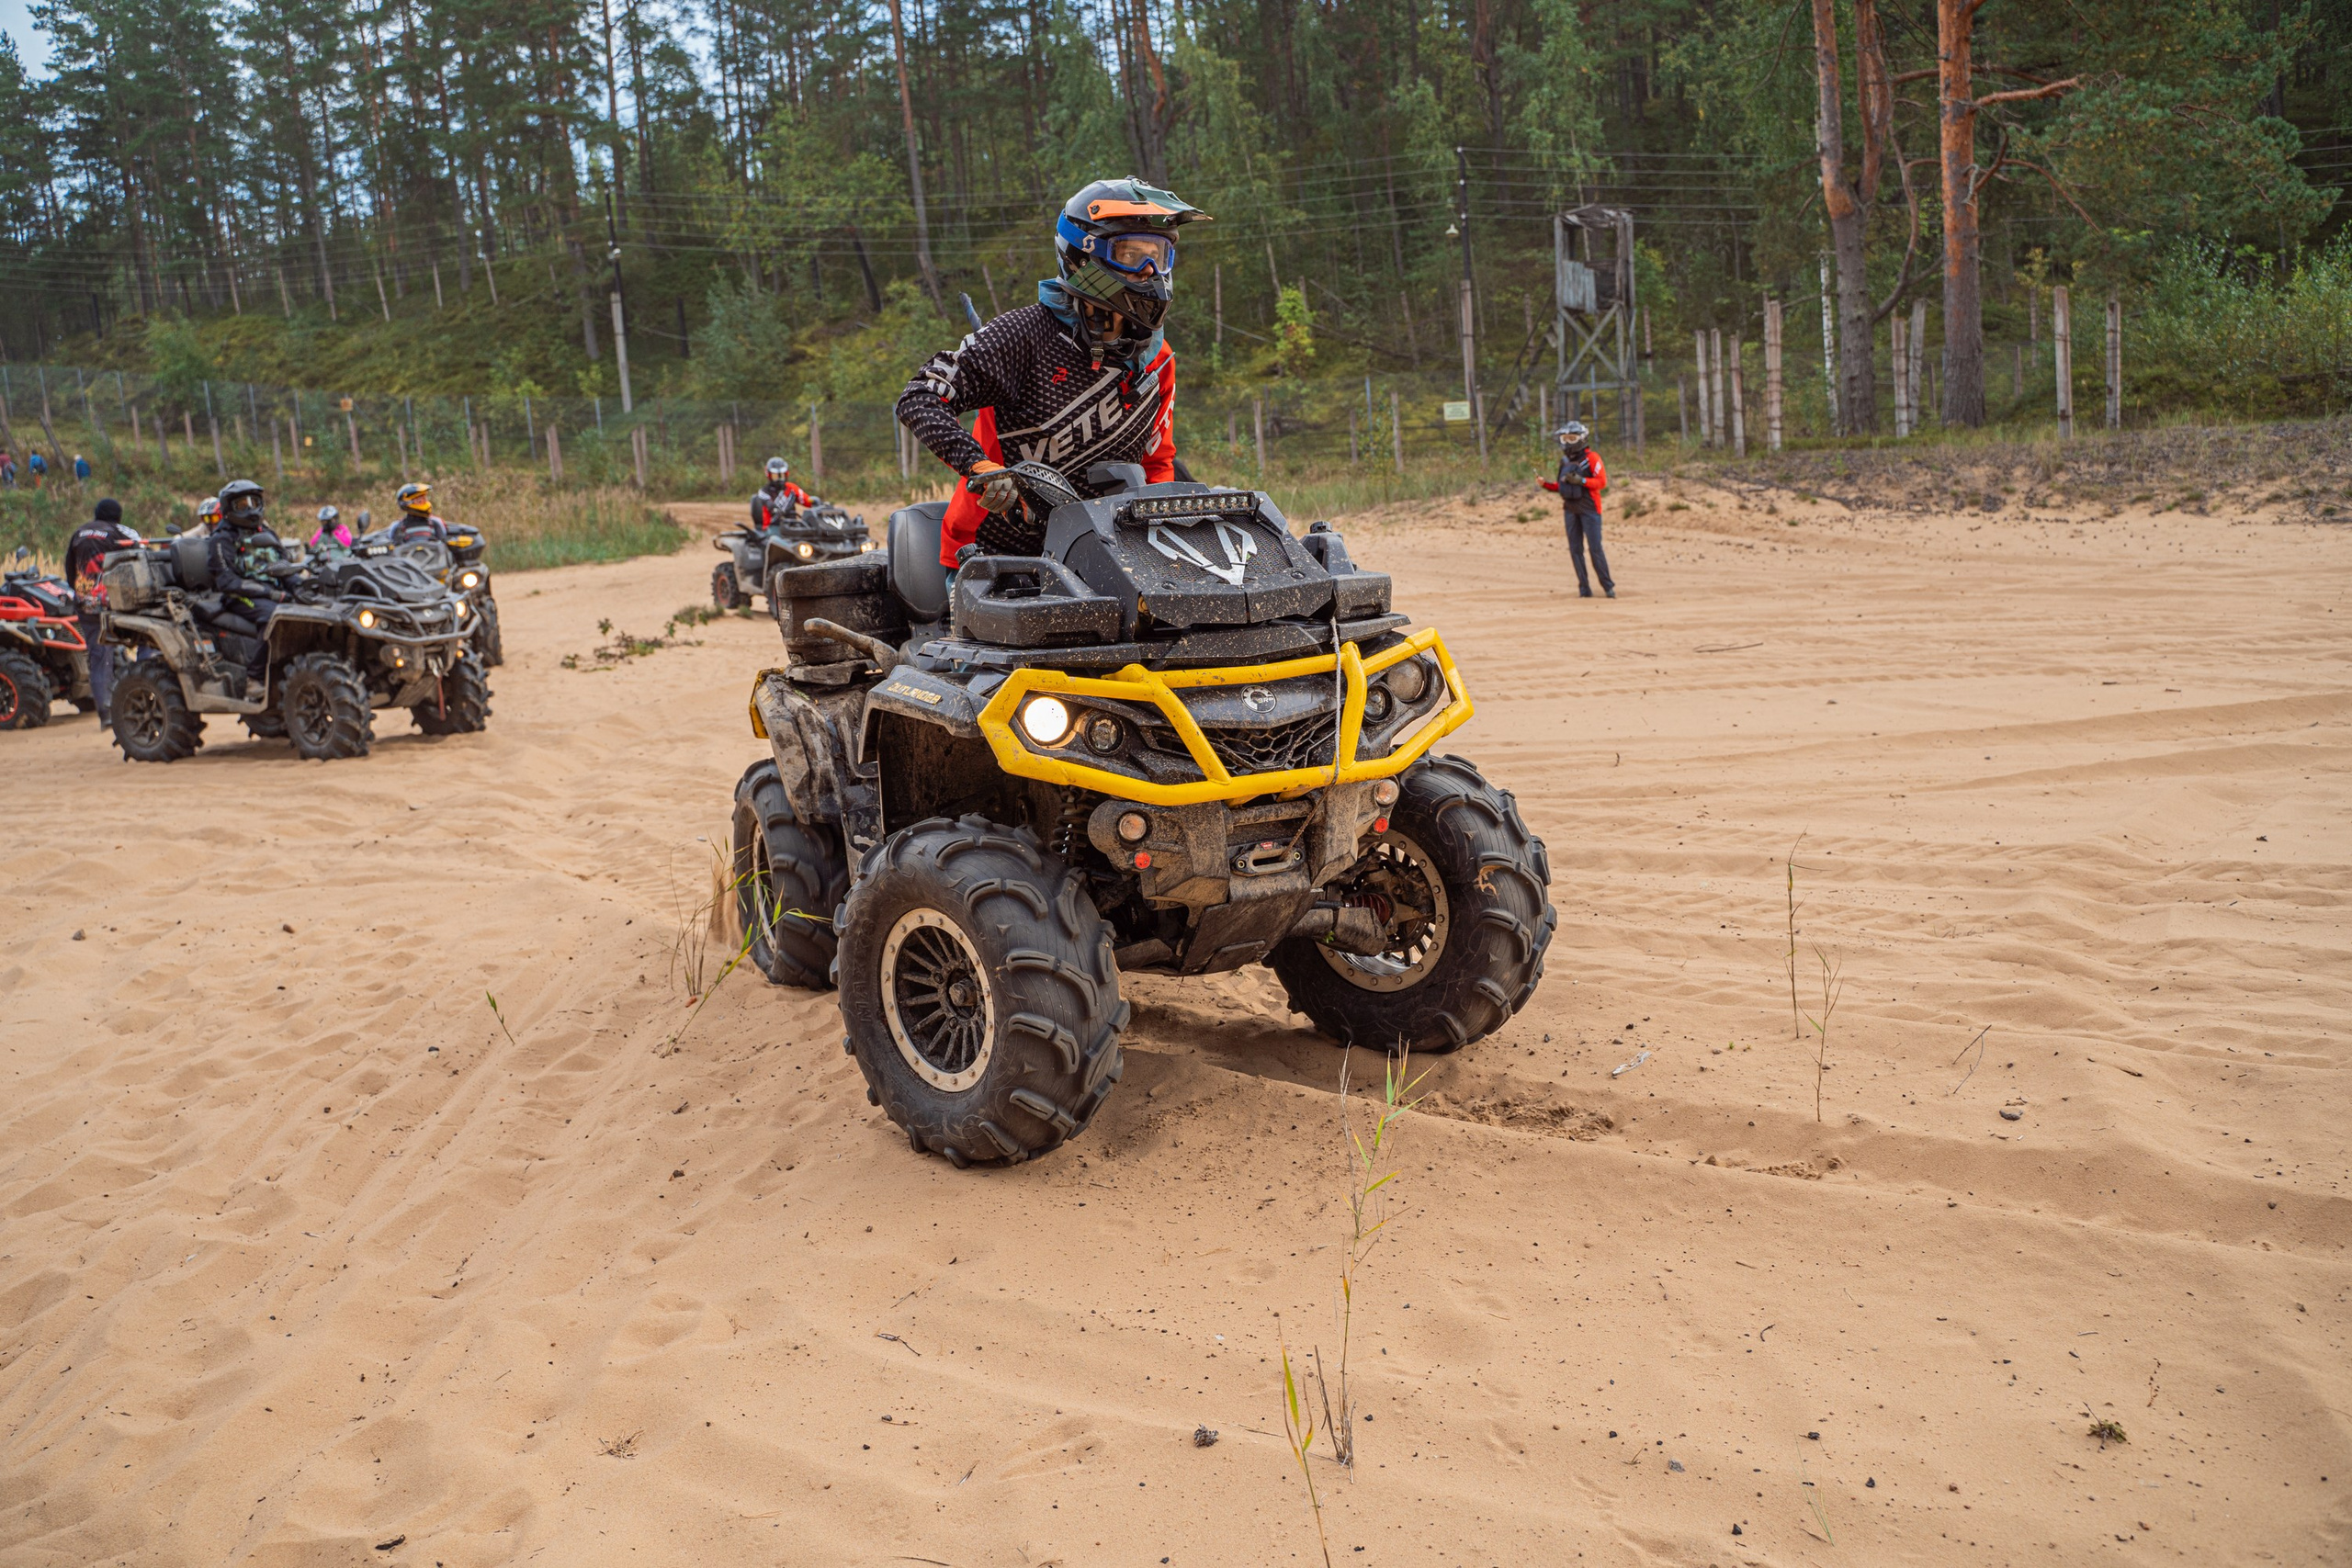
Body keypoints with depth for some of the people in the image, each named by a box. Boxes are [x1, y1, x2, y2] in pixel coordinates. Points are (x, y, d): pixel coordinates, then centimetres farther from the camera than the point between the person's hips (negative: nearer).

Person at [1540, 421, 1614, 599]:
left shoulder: (1591, 458, -5)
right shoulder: (1565, 461, 13)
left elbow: (1602, 482, -10)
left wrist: (1581, 481, -22)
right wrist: (1546, 484, 3)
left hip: (1589, 509, -6)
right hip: (1570, 510, 6)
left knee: (1595, 548, -8)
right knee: (1575, 550, 3)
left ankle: (1608, 586, 0)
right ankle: (1584, 589, 7)